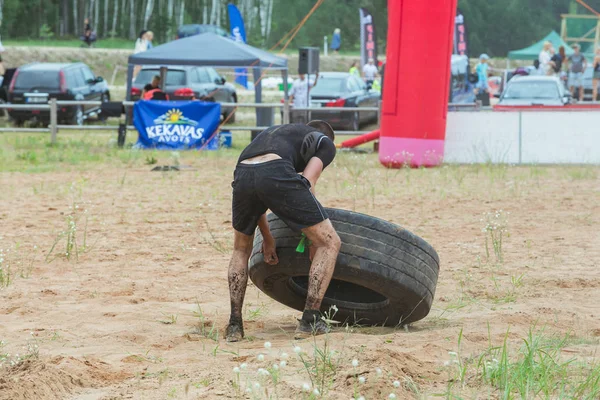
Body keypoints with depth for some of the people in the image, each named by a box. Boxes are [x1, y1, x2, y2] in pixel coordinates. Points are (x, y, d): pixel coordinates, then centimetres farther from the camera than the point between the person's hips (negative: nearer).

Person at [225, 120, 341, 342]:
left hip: (242, 175, 5)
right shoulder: (325, 143, 28)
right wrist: (312, 238, 16)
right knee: (329, 243, 11)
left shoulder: (275, 132, 43)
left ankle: (234, 325, 24)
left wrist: (267, 238, 42)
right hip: (276, 175, -5)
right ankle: (310, 321, 6)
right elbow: (307, 181, 11)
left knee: (241, 250, 31)